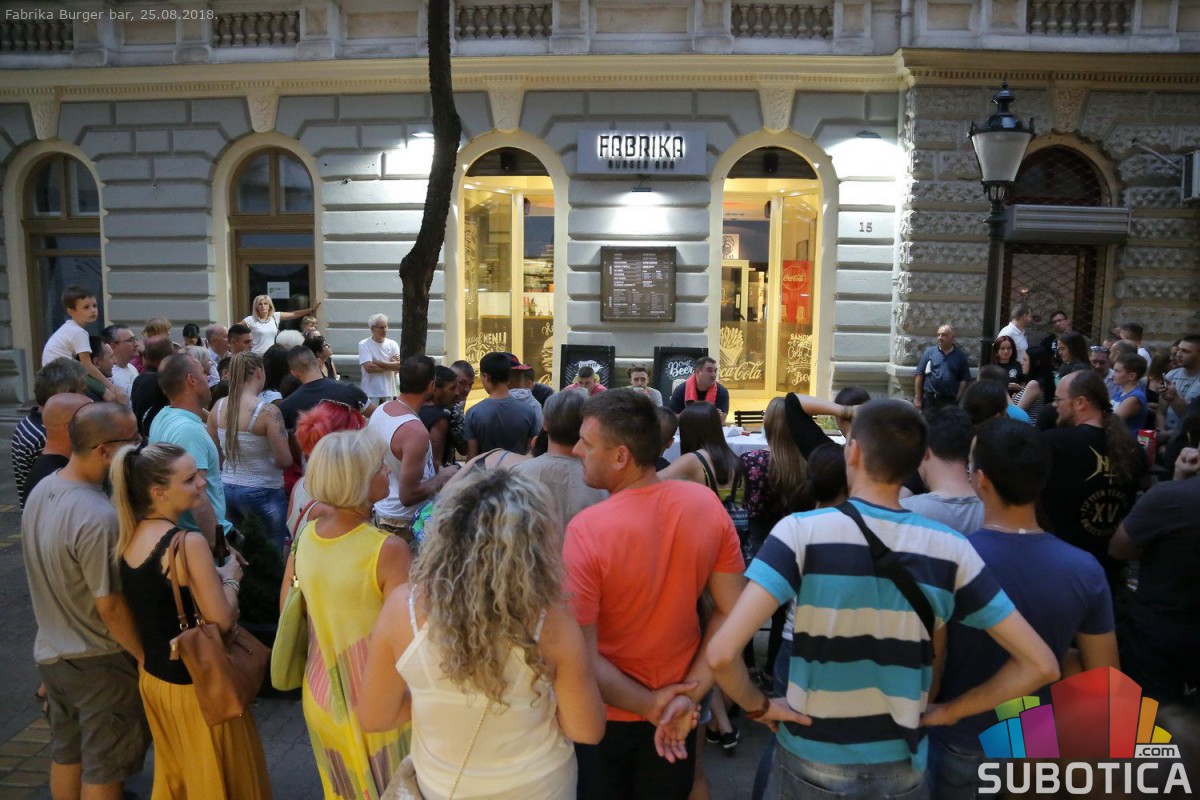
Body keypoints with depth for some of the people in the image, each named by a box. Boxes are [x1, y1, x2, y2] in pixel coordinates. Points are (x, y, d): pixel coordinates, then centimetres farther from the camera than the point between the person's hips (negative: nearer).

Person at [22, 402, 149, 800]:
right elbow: (110, 607, -25)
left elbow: (52, 576, 7)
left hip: (50, 652, 8)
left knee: (65, 751, 25)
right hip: (99, 663, -8)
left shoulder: (40, 491, -5)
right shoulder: (98, 517, -32)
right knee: (104, 767, 11)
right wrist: (148, 658, -12)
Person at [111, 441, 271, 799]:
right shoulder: (188, 543, -26)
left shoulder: (128, 538, -2)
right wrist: (230, 577, -7)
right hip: (196, 684, -7)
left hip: (152, 677, 8)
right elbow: (222, 620, -23)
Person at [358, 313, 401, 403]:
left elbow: (400, 366, -4)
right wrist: (391, 366, -9)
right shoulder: (364, 345, -3)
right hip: (371, 394, -3)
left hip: (390, 393, 3)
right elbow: (369, 367, -15)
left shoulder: (393, 344, 7)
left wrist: (378, 362, -13)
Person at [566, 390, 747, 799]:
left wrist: (648, 705, -13)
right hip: (677, 709, 4)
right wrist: (690, 694, -10)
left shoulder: (586, 530, -28)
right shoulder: (707, 503, -14)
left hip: (606, 713, -3)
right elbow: (731, 611, -10)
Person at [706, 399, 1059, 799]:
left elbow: (721, 652, -29)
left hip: (811, 764, -2)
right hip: (901, 767, 2)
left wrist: (759, 705, -10)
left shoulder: (802, 531, -21)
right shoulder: (950, 548, -11)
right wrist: (946, 712, 1)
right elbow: (1040, 666, -7)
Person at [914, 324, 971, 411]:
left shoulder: (960, 355, 4)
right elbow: (919, 375, 0)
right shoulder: (929, 352, 2)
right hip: (929, 399, 0)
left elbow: (964, 380, 2)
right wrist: (917, 398, -4)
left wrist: (958, 399, -6)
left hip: (951, 401, 1)